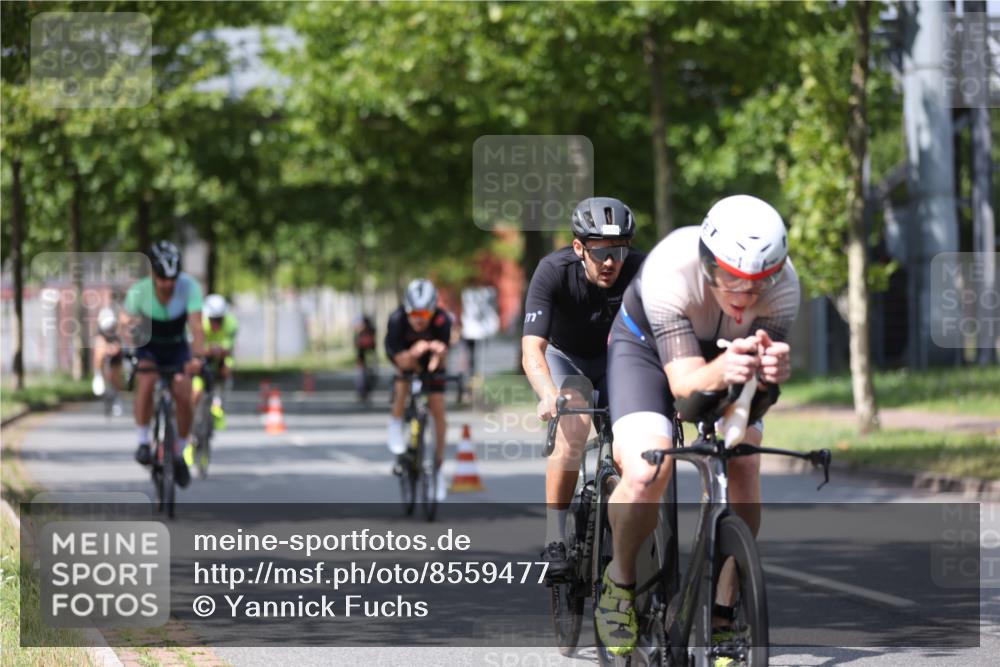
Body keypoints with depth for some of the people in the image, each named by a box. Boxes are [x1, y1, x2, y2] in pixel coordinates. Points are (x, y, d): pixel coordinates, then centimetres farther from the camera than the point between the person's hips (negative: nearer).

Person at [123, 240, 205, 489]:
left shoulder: (189, 287, -27)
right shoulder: (138, 292, -26)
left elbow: (196, 326, -35)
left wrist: (197, 356, -51)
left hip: (177, 348, 1)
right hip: (148, 348, -1)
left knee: (184, 398, -16)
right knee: (146, 382, -31)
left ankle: (179, 454, 6)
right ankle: (143, 442, -16)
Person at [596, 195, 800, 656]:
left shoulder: (782, 284, -30)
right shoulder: (670, 270, -39)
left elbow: (764, 385, -32)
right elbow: (683, 380, -41)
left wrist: (771, 369, -56)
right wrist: (720, 372, -64)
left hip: (725, 353, 3)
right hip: (648, 346, -3)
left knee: (743, 466, -19)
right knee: (645, 473, -26)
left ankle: (722, 613, -3)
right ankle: (621, 585, 2)